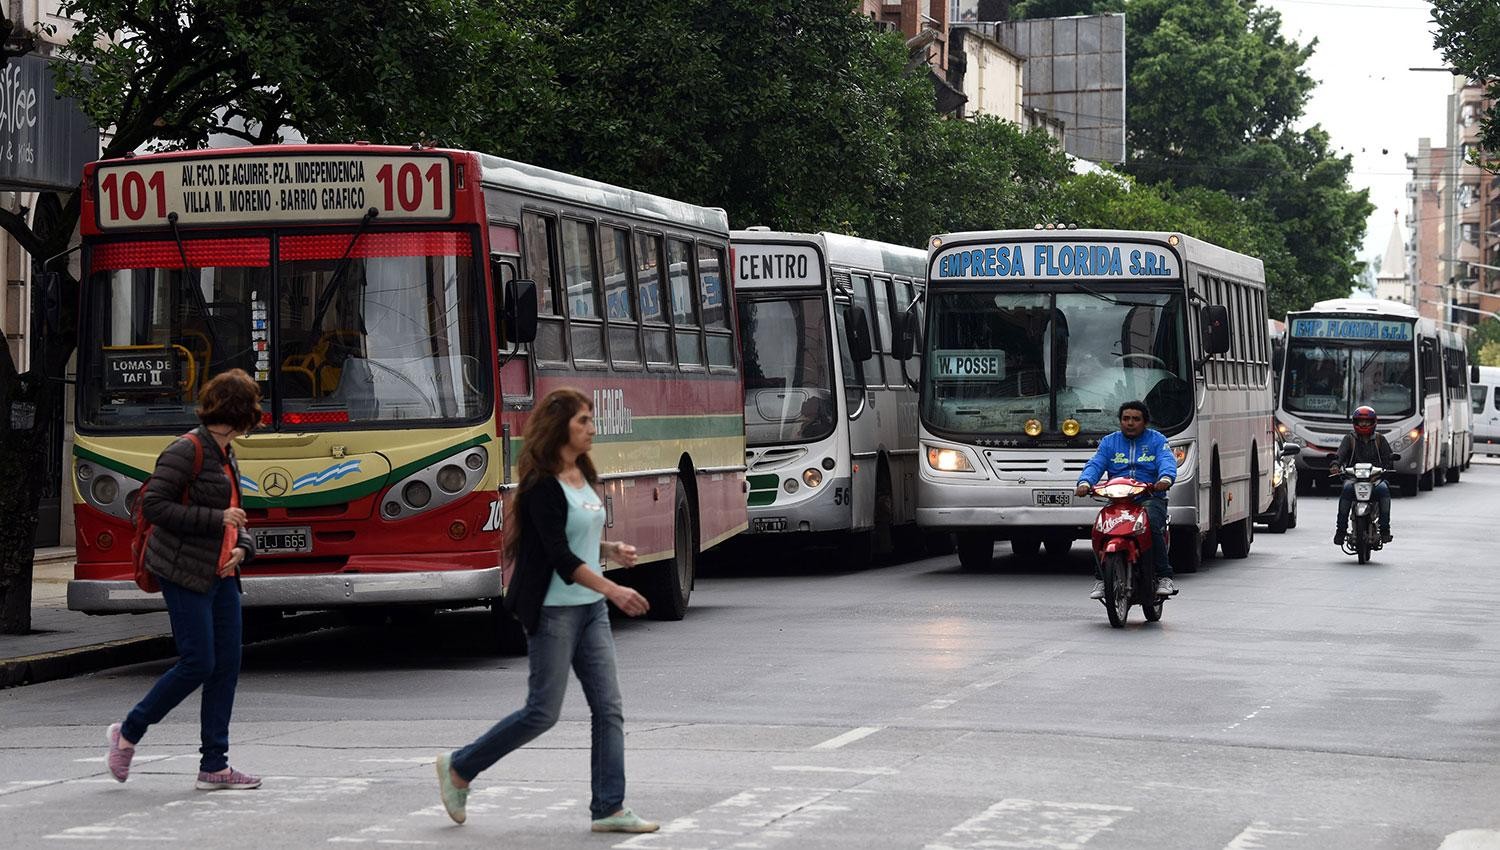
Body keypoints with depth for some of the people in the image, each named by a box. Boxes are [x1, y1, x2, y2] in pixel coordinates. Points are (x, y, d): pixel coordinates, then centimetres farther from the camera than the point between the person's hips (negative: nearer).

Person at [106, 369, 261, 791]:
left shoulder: (227, 456, 14)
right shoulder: (187, 450, -12)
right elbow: (154, 505, -17)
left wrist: (242, 547, 3)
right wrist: (216, 520, -18)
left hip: (220, 573, 9)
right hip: (184, 571, -9)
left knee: (227, 665, 3)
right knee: (198, 664, -9)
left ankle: (214, 767, 7)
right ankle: (127, 733, 9)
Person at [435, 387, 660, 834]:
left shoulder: (583, 476, 11)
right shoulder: (542, 486, -16)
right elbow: (559, 555, -22)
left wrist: (611, 550, 4)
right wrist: (613, 590, -28)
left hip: (591, 608, 8)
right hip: (553, 609, -8)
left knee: (608, 708, 1)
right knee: (543, 711, -2)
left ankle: (609, 808, 3)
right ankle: (458, 768, 14)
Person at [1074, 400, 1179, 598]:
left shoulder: (1156, 440, 11)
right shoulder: (1109, 442, 18)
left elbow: (1167, 461, -7)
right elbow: (1095, 464, 5)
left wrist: (1166, 479, -31)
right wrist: (1085, 482, -18)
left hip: (1150, 498, -2)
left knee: (1152, 524, -33)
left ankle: (1164, 577, -26)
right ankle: (1100, 579, -14)